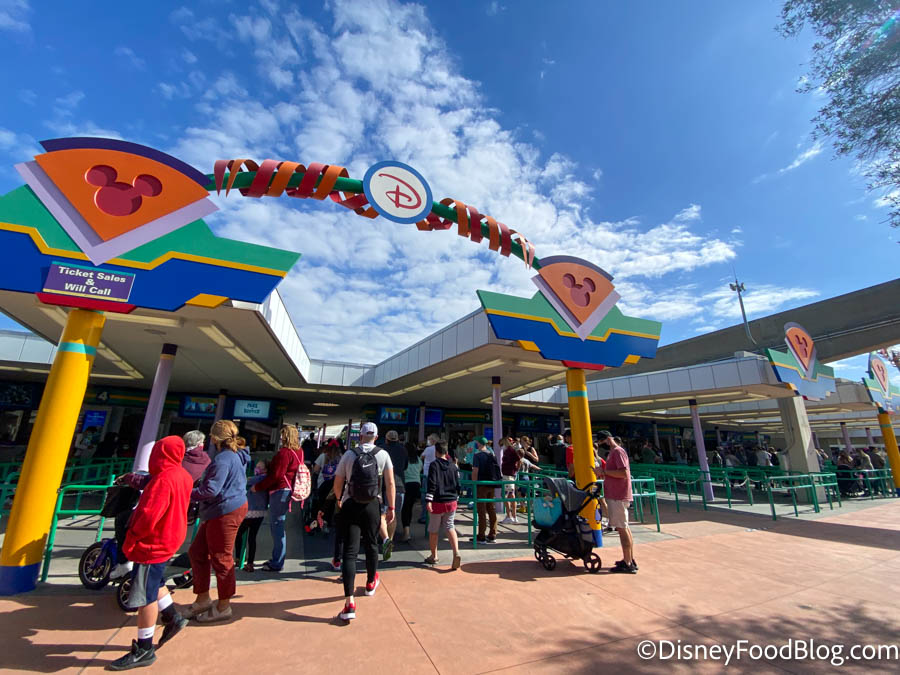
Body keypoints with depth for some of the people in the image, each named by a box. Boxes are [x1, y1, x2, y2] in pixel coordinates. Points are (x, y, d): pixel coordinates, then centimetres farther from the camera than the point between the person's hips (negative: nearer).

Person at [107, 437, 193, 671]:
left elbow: (149, 515, -27)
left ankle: (144, 650, 17)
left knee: (145, 595, 3)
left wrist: (131, 538, -13)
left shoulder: (163, 479, -25)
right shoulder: (182, 475, 4)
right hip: (170, 538, 9)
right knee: (154, 583, 27)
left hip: (153, 543, -9)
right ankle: (173, 618, 34)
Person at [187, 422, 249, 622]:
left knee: (221, 559, 3)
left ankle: (223, 607, 19)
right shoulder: (236, 455, 10)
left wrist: (189, 494, -7)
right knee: (197, 552, 19)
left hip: (225, 512, -11)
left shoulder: (223, 458, -22)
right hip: (218, 511, 11)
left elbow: (210, 489, -24)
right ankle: (203, 599, 31)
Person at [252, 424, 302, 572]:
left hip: (280, 490, -10)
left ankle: (277, 563, 6)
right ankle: (276, 558, 27)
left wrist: (258, 487, -8)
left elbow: (275, 475, -17)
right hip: (287, 489, 10)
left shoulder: (284, 452, -15)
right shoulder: (298, 452, 12)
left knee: (277, 525, -2)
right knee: (276, 524, 18)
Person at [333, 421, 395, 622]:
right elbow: (390, 483, -7)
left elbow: (337, 483, 3)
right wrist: (391, 508, 2)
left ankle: (349, 603, -4)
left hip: (350, 506, -1)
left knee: (349, 551, 1)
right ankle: (371, 583, 42)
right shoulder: (383, 455, -5)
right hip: (372, 506, 1)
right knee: (371, 545, 20)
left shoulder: (349, 454, -3)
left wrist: (340, 499, 23)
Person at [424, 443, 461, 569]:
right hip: (451, 502, 4)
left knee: (433, 530, 12)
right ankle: (456, 553, -7)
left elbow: (432, 484, -17)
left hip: (437, 502, -4)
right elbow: (458, 484, 10)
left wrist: (428, 500, -18)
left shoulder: (434, 465, -9)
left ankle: (433, 557, 25)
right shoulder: (453, 466, 6)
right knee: (449, 527, 12)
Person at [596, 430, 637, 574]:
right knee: (624, 527, 16)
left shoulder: (617, 451, -15)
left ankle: (628, 564, 4)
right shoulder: (612, 452, 16)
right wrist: (604, 472, 9)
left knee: (622, 528, -3)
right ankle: (630, 560, 27)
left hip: (618, 496, -10)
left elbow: (624, 473, -24)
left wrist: (605, 471, -19)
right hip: (616, 495, 10)